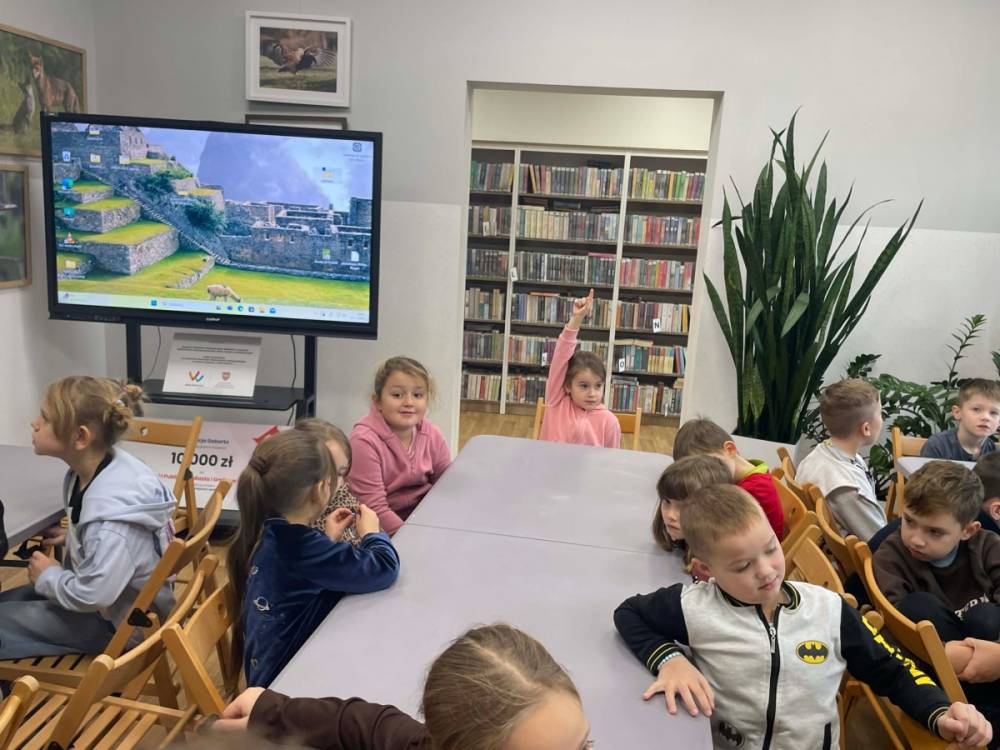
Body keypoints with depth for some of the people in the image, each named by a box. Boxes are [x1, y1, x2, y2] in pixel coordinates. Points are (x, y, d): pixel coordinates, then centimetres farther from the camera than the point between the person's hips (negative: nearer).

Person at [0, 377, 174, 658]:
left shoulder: (113, 515, -34)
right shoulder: (93, 469, -4)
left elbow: (91, 596, -30)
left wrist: (47, 576, -14)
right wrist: (71, 535, 3)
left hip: (120, 620, -9)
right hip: (109, 596, 9)